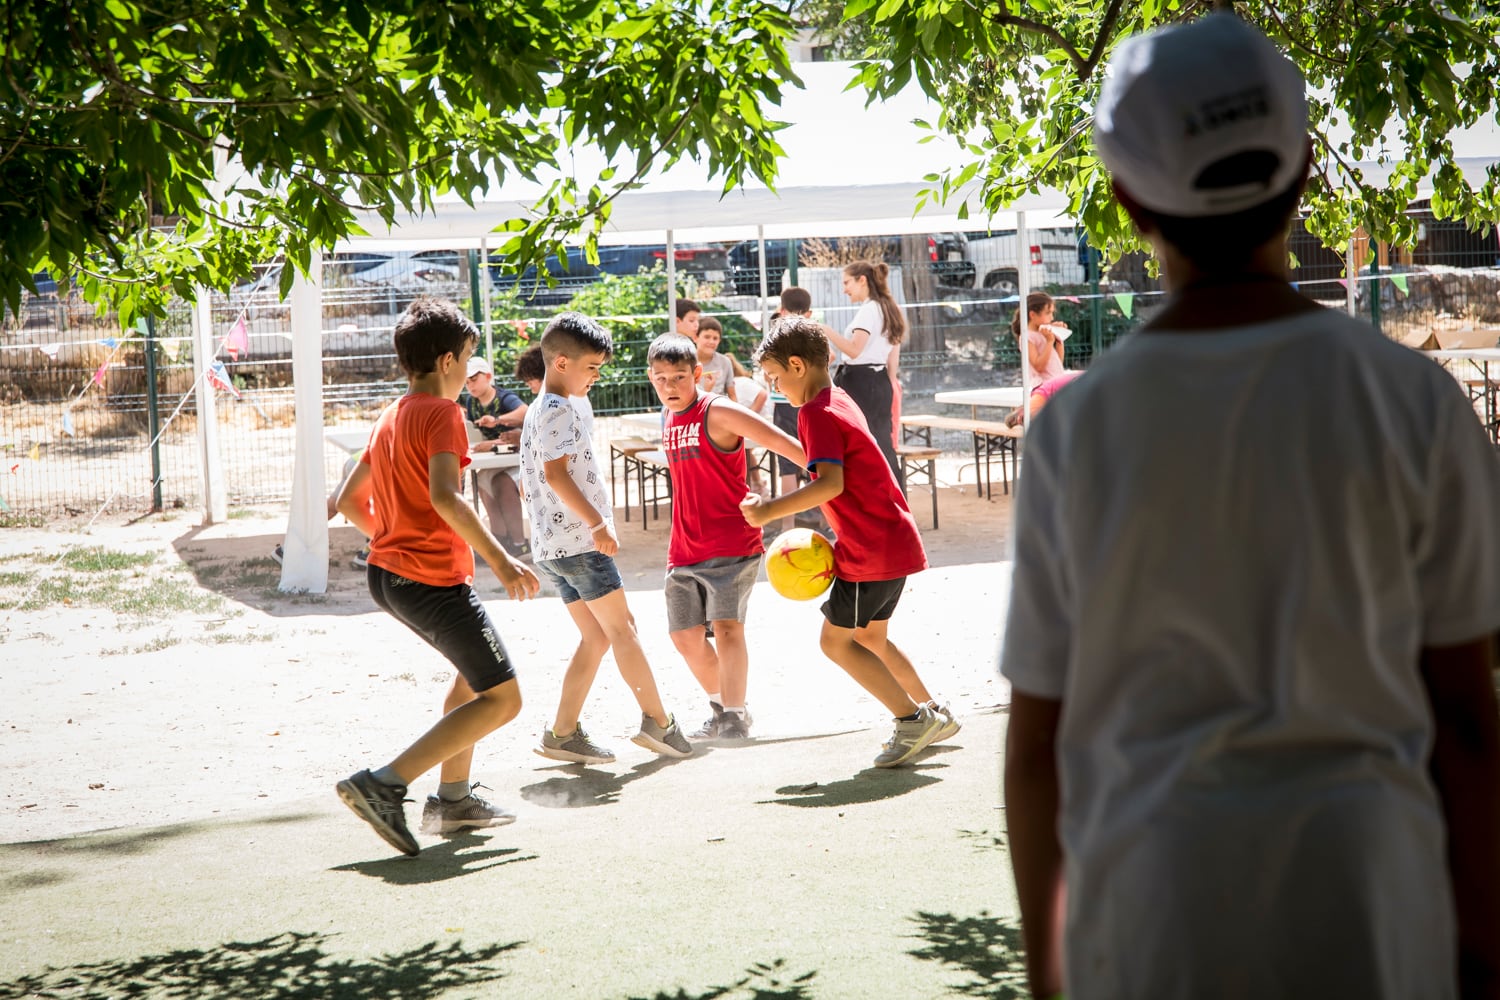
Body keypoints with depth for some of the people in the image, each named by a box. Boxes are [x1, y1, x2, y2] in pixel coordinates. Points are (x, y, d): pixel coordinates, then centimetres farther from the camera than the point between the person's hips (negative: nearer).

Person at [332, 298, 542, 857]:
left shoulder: (389, 417, 15)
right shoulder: (442, 413, -12)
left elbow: (348, 501, 21)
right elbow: (444, 497, -28)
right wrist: (500, 560, -26)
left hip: (386, 573, 10)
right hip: (434, 579, -10)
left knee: (477, 670, 25)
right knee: (501, 699, -4)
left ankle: (453, 798, 22)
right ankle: (385, 785, -15)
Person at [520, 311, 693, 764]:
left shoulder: (538, 411, 19)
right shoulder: (560, 410, -12)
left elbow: (536, 480, 24)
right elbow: (556, 473, -24)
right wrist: (598, 523, -24)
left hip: (551, 544, 10)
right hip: (579, 542, -10)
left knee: (596, 636, 11)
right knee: (621, 629, -4)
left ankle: (563, 733, 8)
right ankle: (658, 721, -1)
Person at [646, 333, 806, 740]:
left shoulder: (717, 412, -11)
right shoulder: (670, 419, 14)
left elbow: (781, 442, -18)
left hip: (732, 545, -8)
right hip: (684, 550, 8)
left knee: (726, 626, -17)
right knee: (685, 635, 9)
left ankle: (736, 717, -13)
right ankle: (721, 707, 27)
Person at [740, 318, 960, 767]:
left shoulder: (816, 413, -16)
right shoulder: (839, 401, 15)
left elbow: (830, 483, -29)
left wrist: (770, 511, -24)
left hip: (873, 552, -10)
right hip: (896, 541, 10)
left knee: (836, 641, -1)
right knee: (870, 636, 21)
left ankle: (913, 718, 0)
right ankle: (933, 713, 27)